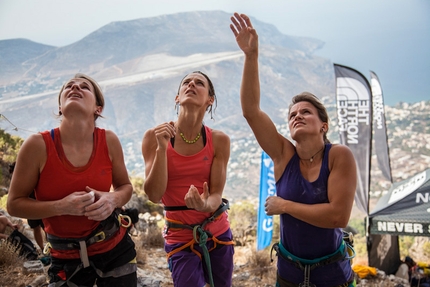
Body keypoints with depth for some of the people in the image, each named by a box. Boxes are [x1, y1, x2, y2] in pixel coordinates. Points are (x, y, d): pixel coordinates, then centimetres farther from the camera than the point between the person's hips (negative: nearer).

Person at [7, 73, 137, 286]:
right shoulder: (38, 145, -16)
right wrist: (61, 206, -24)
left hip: (116, 248, 2)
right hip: (67, 259, -2)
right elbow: (14, 204, -9)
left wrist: (113, 200, -17)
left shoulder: (109, 141, -9)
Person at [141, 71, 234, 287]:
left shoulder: (219, 140, -6)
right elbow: (154, 195, -15)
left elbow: (216, 194, -9)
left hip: (218, 234, 2)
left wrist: (206, 205, -32)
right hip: (181, 237, -2)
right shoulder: (155, 136, -9)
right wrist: (162, 147, -24)